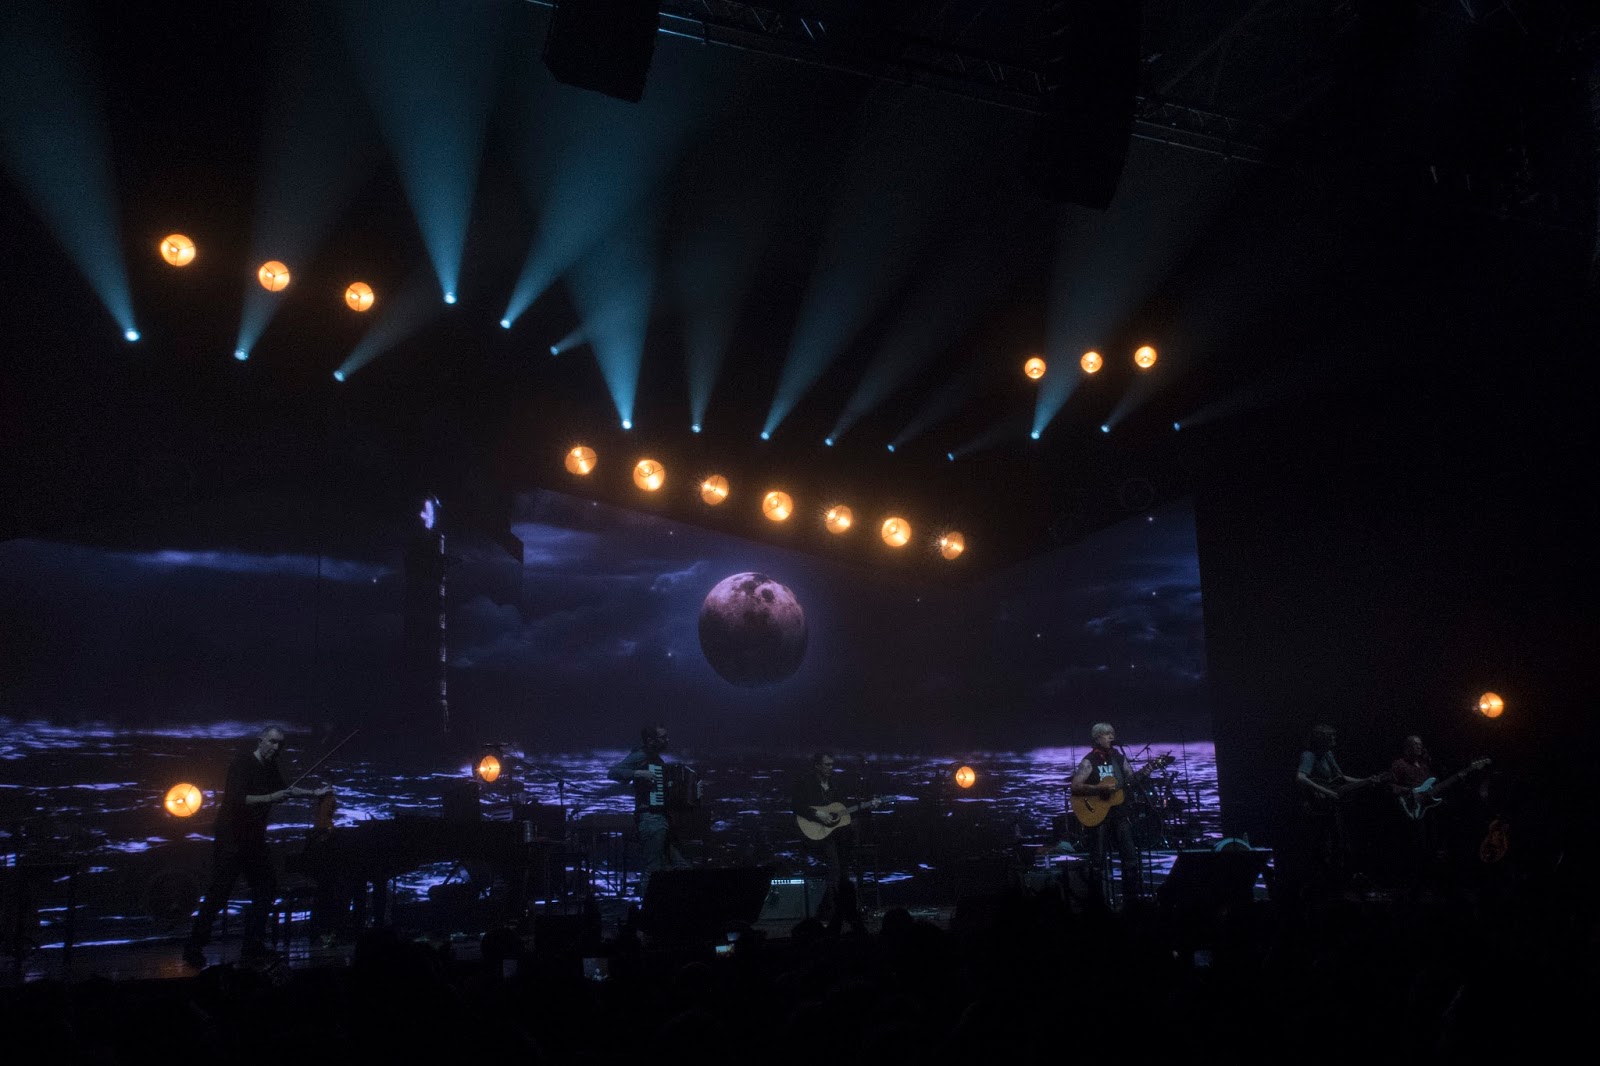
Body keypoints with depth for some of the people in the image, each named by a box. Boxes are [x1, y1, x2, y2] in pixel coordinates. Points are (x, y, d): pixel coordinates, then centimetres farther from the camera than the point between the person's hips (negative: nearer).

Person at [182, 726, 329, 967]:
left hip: (254, 838, 9)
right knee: (219, 892, -8)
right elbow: (238, 798, -28)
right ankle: (194, 946, 1)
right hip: (231, 839, -9)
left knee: (266, 887, 10)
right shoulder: (243, 764, -16)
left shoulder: (271, 766, 8)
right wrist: (271, 798, -33)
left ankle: (253, 946, 17)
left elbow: (285, 788, 27)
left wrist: (313, 792, 27)